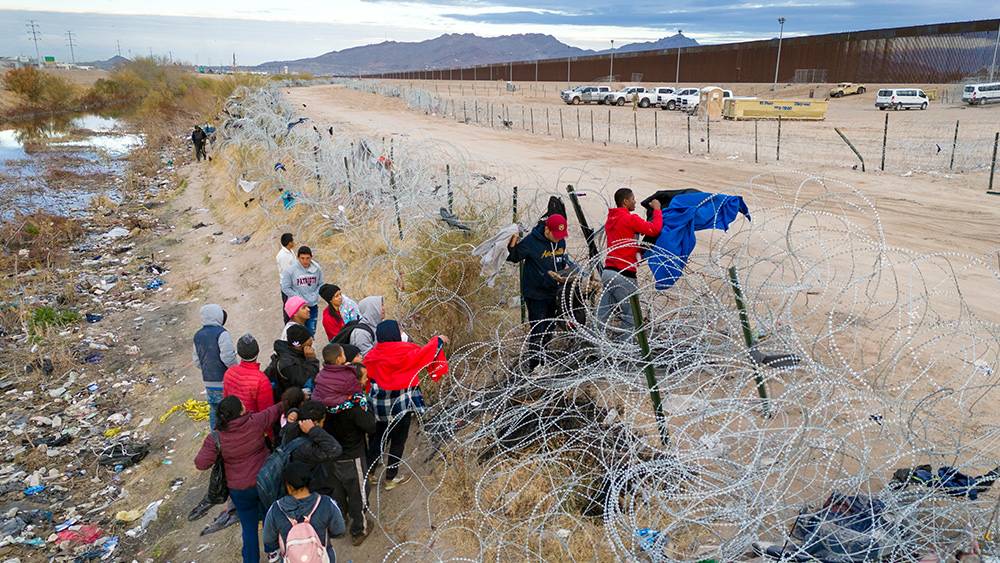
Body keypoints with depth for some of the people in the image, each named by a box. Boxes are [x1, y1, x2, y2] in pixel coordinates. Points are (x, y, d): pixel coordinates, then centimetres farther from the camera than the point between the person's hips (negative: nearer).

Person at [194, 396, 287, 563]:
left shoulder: (215, 438, -20)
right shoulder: (255, 423, -21)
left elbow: (201, 463, -17)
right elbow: (274, 411, -6)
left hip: (240, 489, -1)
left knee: (249, 527, 17)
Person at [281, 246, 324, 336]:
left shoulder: (317, 269, -2)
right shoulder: (290, 270, -12)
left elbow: (321, 284, 11)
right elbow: (285, 288, -7)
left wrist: (315, 295, -6)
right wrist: (299, 298, -12)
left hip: (313, 306, 3)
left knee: (311, 332, 13)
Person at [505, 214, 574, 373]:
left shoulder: (561, 241, 4)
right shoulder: (531, 241, -16)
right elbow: (512, 257, -12)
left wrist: (566, 265, 3)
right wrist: (513, 241, -28)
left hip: (552, 293, 7)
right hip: (535, 293, -6)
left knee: (548, 329, 13)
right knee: (537, 331, -8)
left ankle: (545, 361, 25)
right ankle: (532, 364, 2)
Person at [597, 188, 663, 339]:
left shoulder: (611, 219, 17)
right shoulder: (630, 218, -9)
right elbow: (655, 229, -14)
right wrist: (657, 209, -1)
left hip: (608, 271, 8)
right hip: (623, 274, -8)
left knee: (603, 315, 9)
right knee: (631, 314, 1)